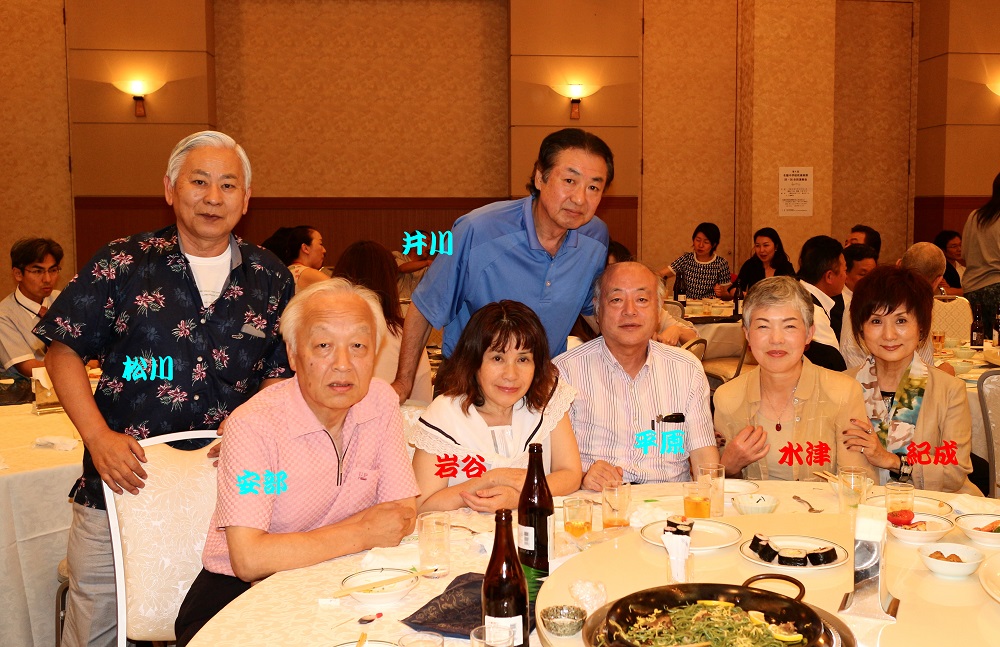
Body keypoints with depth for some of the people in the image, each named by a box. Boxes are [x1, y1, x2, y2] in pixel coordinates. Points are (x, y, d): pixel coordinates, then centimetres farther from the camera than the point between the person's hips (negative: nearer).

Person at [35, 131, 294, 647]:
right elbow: (63, 352, 2)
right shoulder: (123, 264, -3)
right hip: (123, 485, -1)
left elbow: (280, 374, 10)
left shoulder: (270, 279, 4)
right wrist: (97, 436, -10)